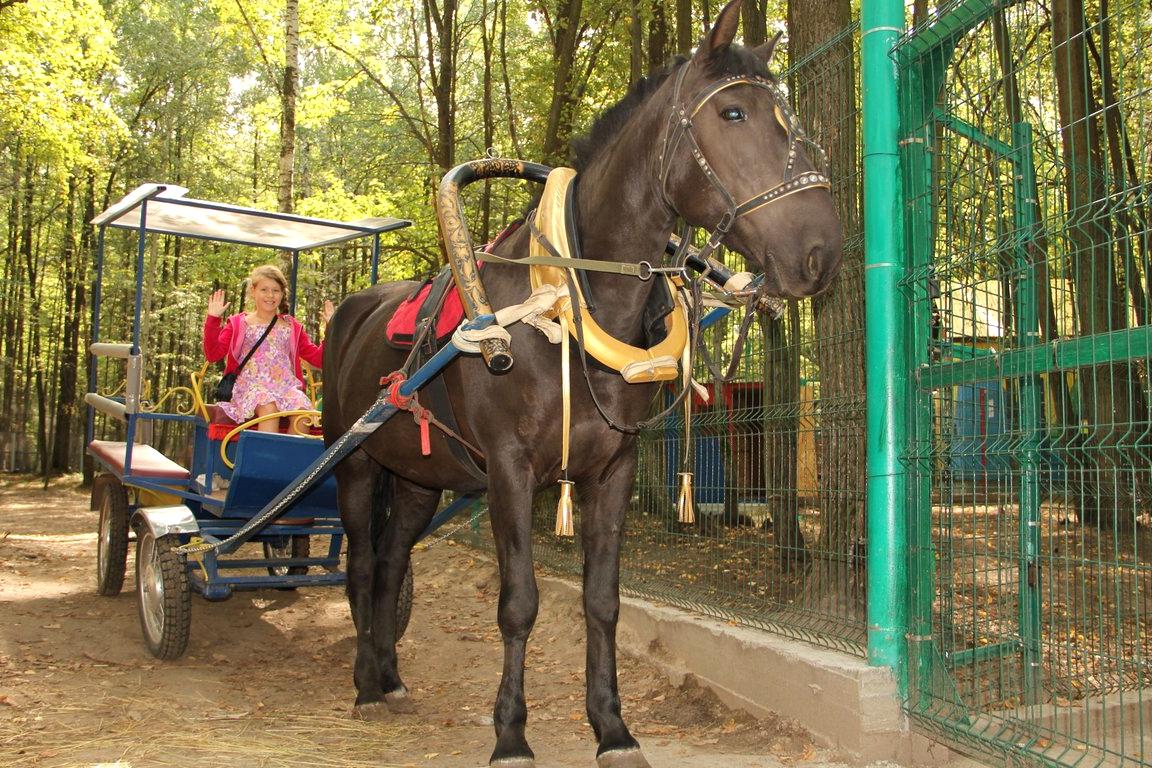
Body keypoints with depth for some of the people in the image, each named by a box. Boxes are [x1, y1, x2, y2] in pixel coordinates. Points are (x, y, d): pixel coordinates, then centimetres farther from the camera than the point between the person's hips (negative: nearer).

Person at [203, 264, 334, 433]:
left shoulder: (292, 327, 20)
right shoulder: (238, 324, 14)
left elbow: (318, 358, 17)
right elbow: (213, 355, 4)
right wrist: (212, 320, -5)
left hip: (286, 386, 2)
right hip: (252, 386, -2)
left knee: (302, 408, -31)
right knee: (269, 407, -36)